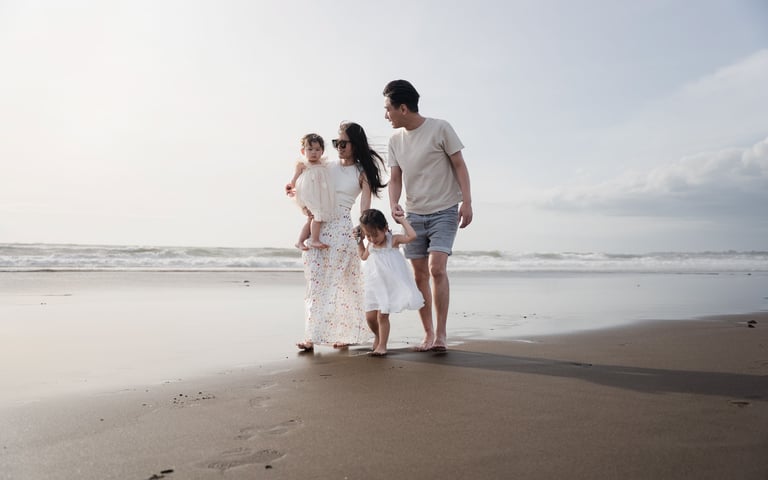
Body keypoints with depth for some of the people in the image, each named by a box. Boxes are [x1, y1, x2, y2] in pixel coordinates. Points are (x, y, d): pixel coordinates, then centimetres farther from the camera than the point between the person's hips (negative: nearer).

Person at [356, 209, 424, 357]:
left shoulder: (393, 240, -9)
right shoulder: (370, 245, 6)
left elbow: (412, 236, -22)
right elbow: (363, 256, 26)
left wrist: (402, 220, -14)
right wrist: (359, 240, 17)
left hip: (390, 286, -5)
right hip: (375, 286, 5)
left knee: (382, 315, -8)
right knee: (370, 317, 5)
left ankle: (382, 345, 7)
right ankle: (378, 336, 35)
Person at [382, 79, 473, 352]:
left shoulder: (440, 128, -7)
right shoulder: (395, 140, 7)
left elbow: (459, 165, -5)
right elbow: (395, 178, 5)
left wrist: (467, 201, -13)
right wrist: (394, 204, -14)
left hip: (444, 212, -5)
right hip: (413, 215, 5)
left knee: (437, 268, -18)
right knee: (419, 275, 4)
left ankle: (441, 334, -9)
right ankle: (428, 333, 15)